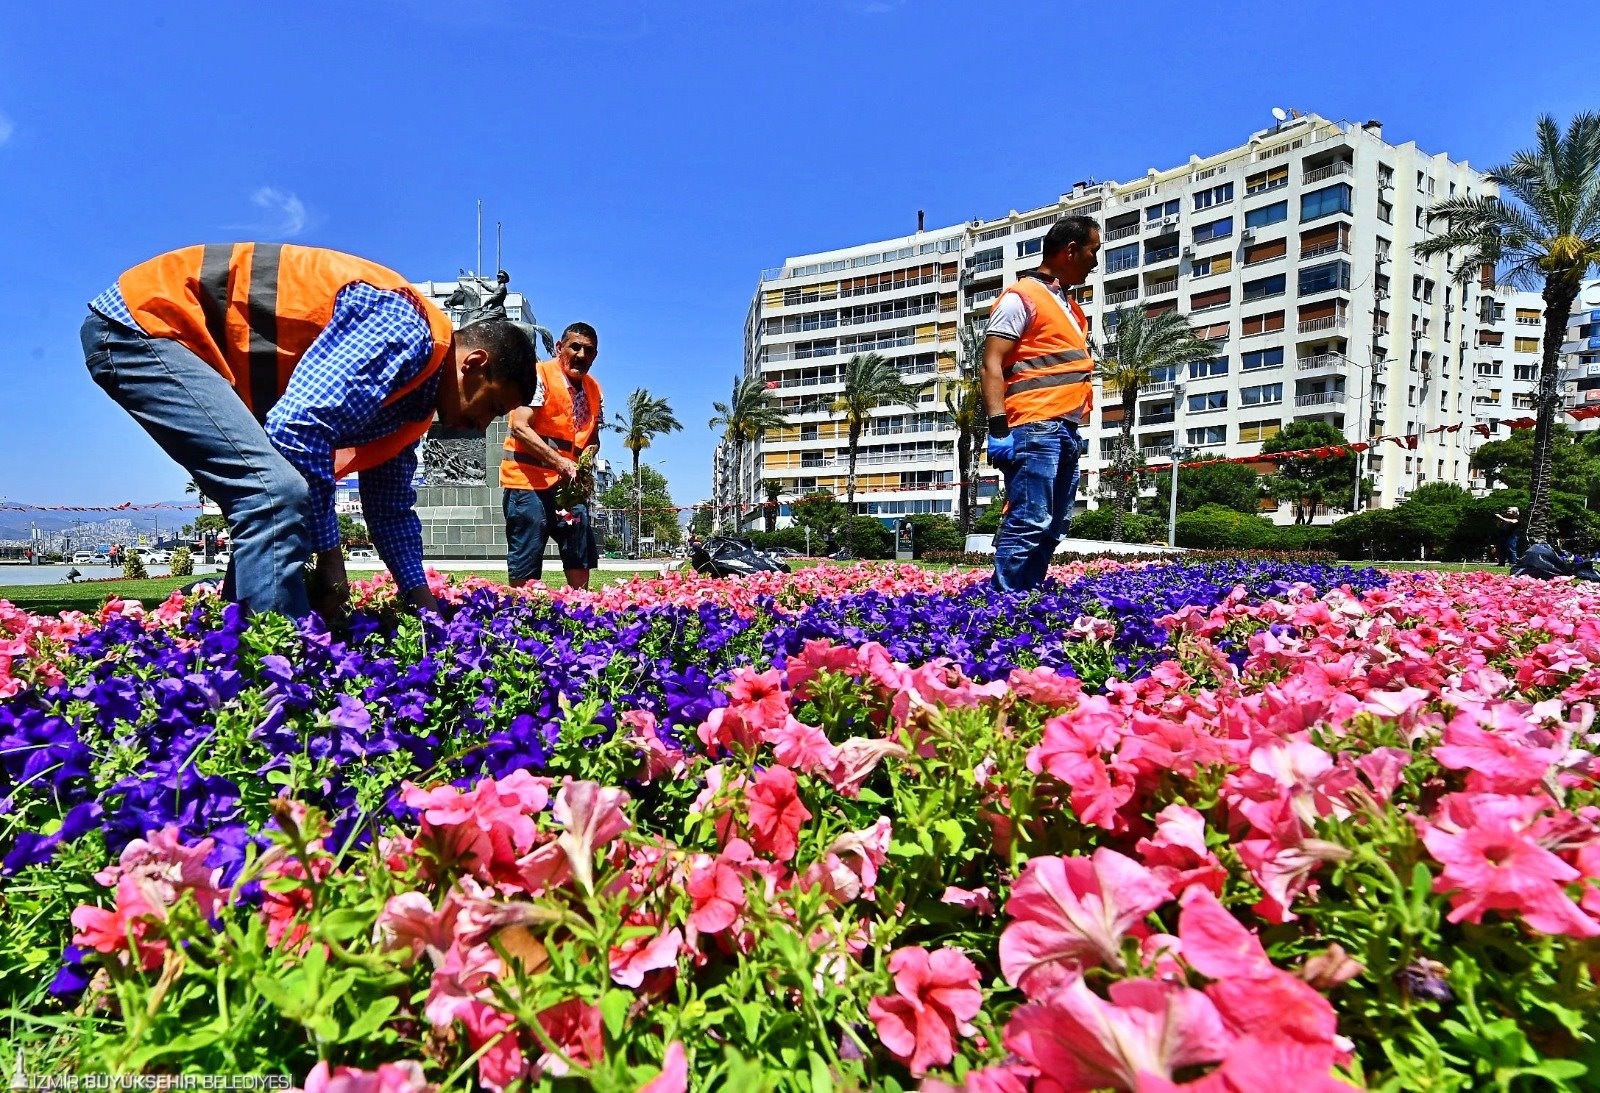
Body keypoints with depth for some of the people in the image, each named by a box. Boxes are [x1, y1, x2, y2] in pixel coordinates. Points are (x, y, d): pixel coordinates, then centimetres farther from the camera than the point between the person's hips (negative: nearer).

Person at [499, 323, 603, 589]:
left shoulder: (593, 389, 13)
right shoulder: (539, 375, -8)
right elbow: (519, 427, -17)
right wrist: (559, 462, -26)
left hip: (570, 485, 7)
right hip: (529, 480, -7)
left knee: (581, 557, 9)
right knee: (525, 566, -4)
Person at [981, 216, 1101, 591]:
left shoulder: (1070, 306, 25)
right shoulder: (1022, 297, -2)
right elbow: (992, 365, -11)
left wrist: (1077, 429, 22)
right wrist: (998, 427, -20)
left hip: (1068, 432, 9)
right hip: (1035, 429, -9)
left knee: (1053, 527, 7)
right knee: (1029, 523, -14)